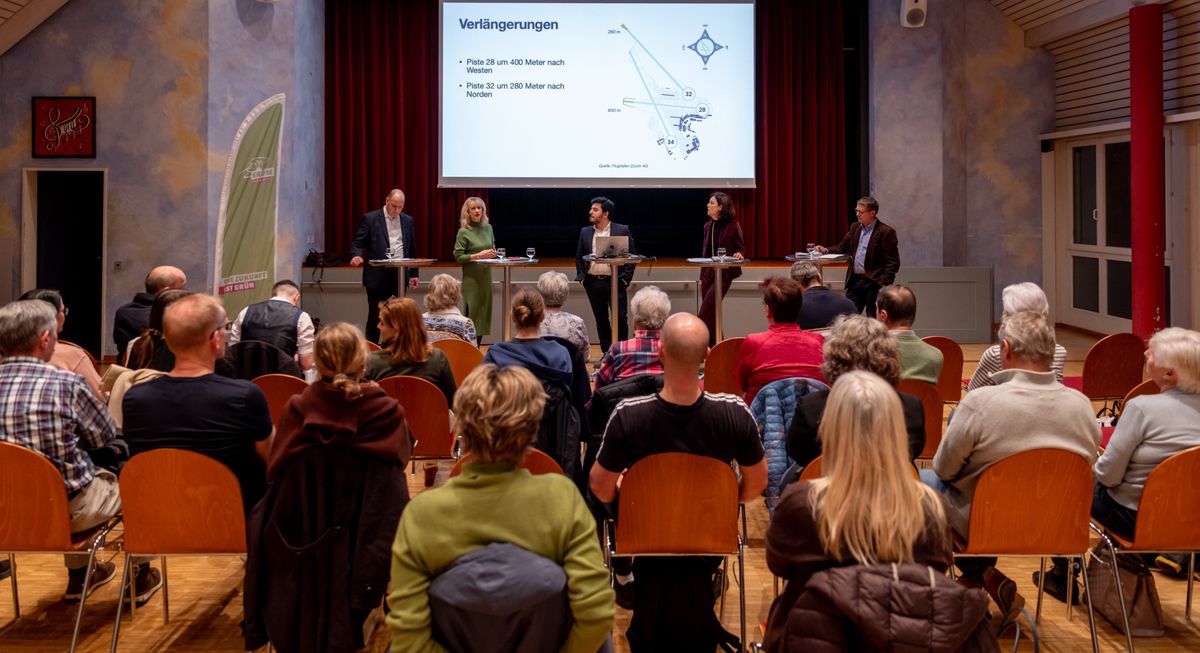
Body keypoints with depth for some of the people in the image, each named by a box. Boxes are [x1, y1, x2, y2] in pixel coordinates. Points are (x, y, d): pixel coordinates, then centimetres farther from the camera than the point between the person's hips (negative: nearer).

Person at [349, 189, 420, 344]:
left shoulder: (407, 220, 12)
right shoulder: (370, 218, -1)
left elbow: (412, 248, 16)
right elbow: (358, 242, -3)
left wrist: (414, 273, 12)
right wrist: (356, 256, -25)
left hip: (400, 274, 4)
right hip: (378, 276, -3)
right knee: (375, 315, 1)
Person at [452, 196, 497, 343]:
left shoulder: (488, 228, 8)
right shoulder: (463, 232, -9)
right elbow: (458, 256, -11)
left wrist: (493, 253, 0)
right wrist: (478, 255, -18)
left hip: (486, 275, 6)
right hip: (471, 277, -6)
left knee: (484, 311, 6)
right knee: (472, 311, -7)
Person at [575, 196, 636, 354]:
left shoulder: (622, 230, -2)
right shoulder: (585, 232, 8)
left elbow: (632, 256, 1)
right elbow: (579, 257, 15)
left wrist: (626, 279, -7)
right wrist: (581, 277, 4)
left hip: (615, 282, -3)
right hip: (593, 282, 3)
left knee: (620, 318, -6)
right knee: (601, 320, 9)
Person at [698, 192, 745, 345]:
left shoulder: (732, 225, -7)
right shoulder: (708, 226, 11)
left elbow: (741, 247, 0)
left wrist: (739, 254, -23)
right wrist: (702, 276, 16)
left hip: (724, 273, -6)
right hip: (708, 273, 6)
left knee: (705, 312, -13)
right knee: (711, 312, 8)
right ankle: (715, 345, 18)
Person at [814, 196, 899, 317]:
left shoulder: (886, 232, -9)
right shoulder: (855, 228, 12)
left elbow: (893, 263, -11)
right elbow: (842, 247, 17)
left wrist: (884, 283, -18)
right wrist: (826, 250, -2)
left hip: (873, 283, -6)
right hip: (854, 280, 6)